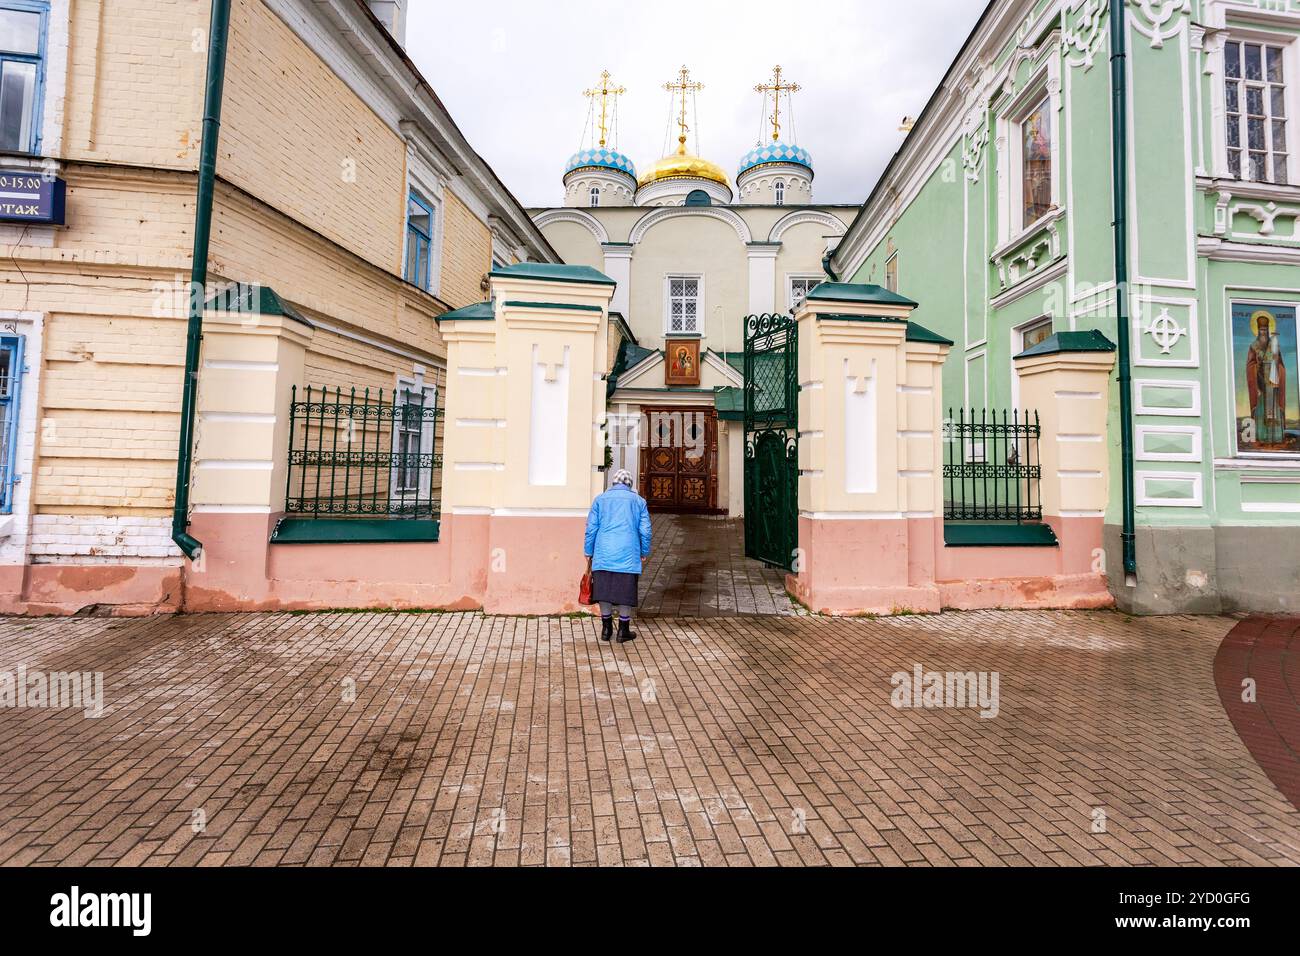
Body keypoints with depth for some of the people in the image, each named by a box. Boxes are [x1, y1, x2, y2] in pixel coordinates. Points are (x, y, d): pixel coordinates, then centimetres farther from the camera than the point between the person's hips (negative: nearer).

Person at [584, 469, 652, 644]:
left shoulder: (600, 499, 10)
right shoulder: (638, 500, 8)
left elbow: (591, 528, 6)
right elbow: (645, 530, 4)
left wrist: (589, 553, 12)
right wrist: (645, 553, 15)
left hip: (603, 554, 1)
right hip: (628, 554, -1)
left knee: (604, 590, 8)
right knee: (626, 592, 4)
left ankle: (606, 629, 16)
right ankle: (623, 631, 10)